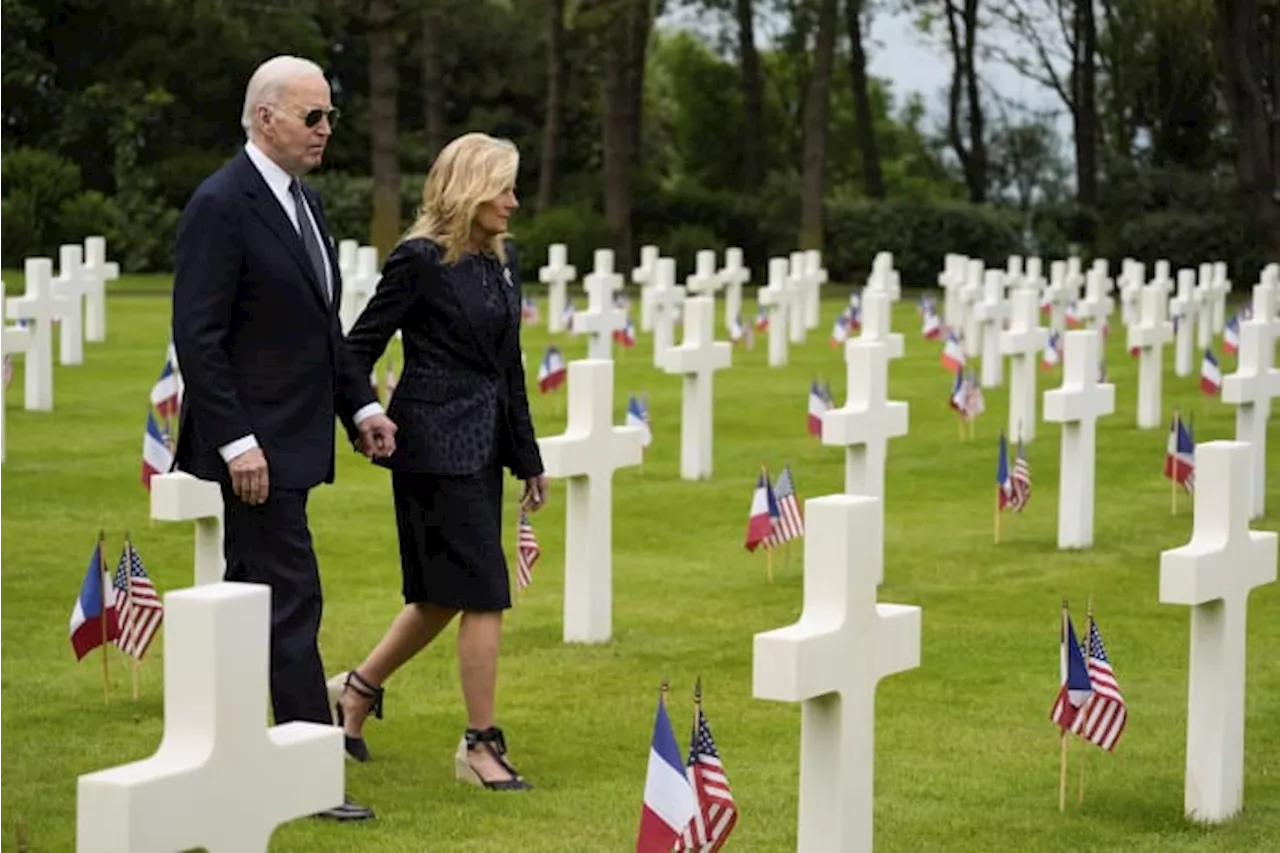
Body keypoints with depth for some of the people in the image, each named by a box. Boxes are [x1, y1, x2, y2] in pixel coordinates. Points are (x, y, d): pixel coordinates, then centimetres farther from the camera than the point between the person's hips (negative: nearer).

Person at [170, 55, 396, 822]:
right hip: (256, 442, -9)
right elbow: (198, 337, -18)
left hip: (292, 437, 9)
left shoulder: (305, 201, 14)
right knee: (292, 601, -7)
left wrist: (361, 404, 11)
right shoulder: (222, 205, -14)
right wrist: (236, 442, -22)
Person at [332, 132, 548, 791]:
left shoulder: (501, 257, 11)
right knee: (485, 593, -6)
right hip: (437, 443, -8)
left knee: (443, 593, 14)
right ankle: (479, 744, 3)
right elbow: (360, 344, -8)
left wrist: (527, 455, 17)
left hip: (483, 443, 8)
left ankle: (358, 688, 32)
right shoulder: (420, 260, -12)